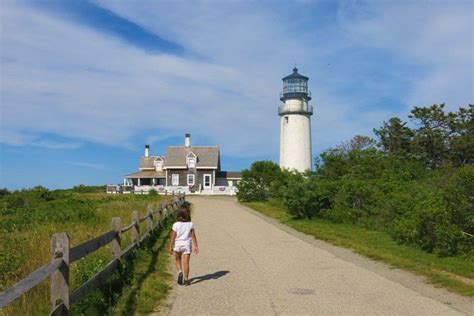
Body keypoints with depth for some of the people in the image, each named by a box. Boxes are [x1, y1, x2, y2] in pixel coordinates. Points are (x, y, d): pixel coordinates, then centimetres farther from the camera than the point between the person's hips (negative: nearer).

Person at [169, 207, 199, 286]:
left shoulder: (176, 225, -8)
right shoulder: (190, 224, -3)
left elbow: (173, 237, -6)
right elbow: (193, 236, -3)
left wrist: (171, 247, 1)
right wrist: (196, 246, 1)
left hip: (178, 244, 0)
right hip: (187, 245, 1)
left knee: (178, 260, 20)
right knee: (186, 262, 3)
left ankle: (180, 272, -3)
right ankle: (186, 279, 3)